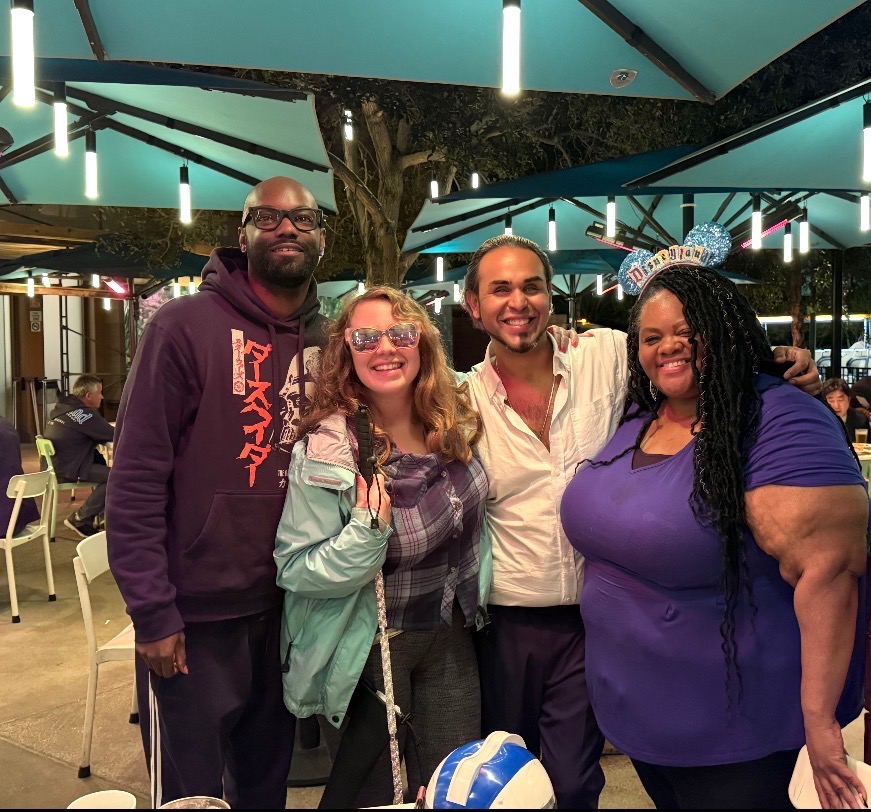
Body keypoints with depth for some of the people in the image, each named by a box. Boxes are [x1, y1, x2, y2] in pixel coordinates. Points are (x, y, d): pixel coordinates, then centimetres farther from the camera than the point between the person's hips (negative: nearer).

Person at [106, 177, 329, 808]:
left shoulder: (328, 341, 3)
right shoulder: (186, 325, -12)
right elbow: (136, 479, -14)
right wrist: (153, 613, -15)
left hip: (290, 608, 5)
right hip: (198, 617, -4)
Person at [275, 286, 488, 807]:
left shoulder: (457, 421, -7)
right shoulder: (326, 451, -22)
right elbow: (295, 571, -18)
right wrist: (366, 533, -33)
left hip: (452, 637, 4)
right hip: (368, 648, -4)